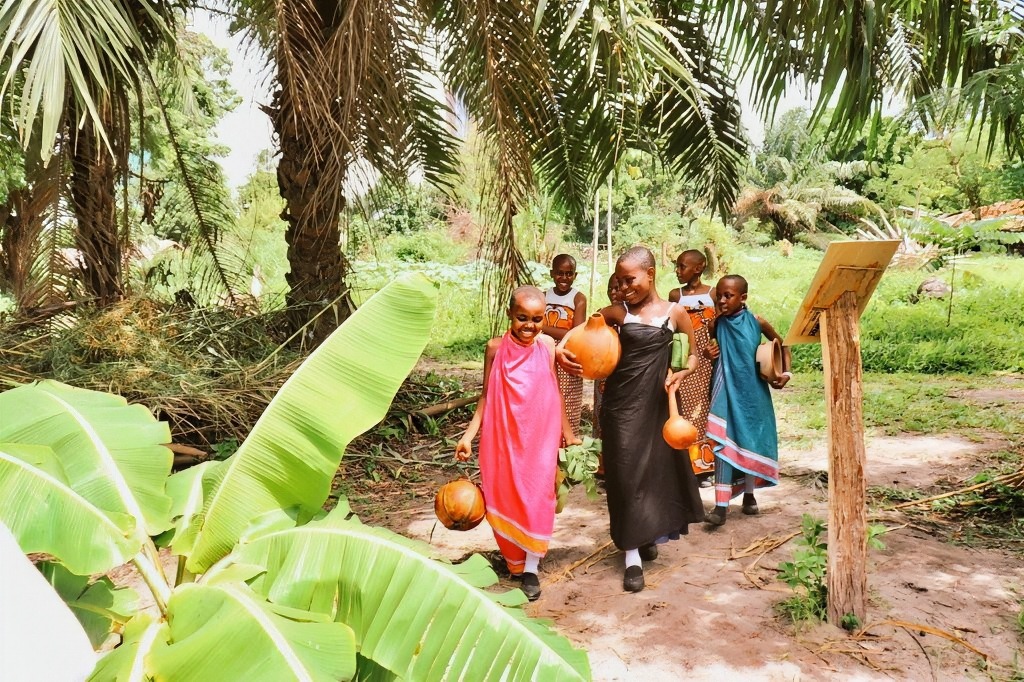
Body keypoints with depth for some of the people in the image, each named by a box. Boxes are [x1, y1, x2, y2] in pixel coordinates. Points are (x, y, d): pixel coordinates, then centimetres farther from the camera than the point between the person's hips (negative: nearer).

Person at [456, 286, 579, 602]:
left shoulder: (547, 346, -4)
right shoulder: (496, 348, -5)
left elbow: (555, 391, 6)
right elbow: (486, 395, 2)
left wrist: (566, 430, 13)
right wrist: (469, 433, -3)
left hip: (540, 435, 0)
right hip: (503, 435, 1)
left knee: (536, 495, 0)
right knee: (504, 496, 10)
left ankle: (531, 568, 11)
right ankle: (513, 558, 30)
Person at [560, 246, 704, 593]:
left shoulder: (674, 312, 1)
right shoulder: (618, 312, -1)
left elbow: (696, 351, 10)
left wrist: (681, 373, -7)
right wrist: (561, 350, -25)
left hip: (658, 402, 1)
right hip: (622, 401, -1)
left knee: (660, 468, 12)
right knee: (626, 473, 1)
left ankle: (647, 536, 36)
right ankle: (632, 555, 9)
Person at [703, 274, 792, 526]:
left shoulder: (756, 322, -5)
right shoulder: (717, 324, -4)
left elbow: (782, 344, 9)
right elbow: (706, 345, 13)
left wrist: (786, 373, -1)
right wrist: (707, 353, -10)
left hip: (752, 392, 1)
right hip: (727, 391, 0)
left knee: (751, 441, 12)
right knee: (724, 443, -8)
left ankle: (749, 494, 32)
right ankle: (721, 506, -8)